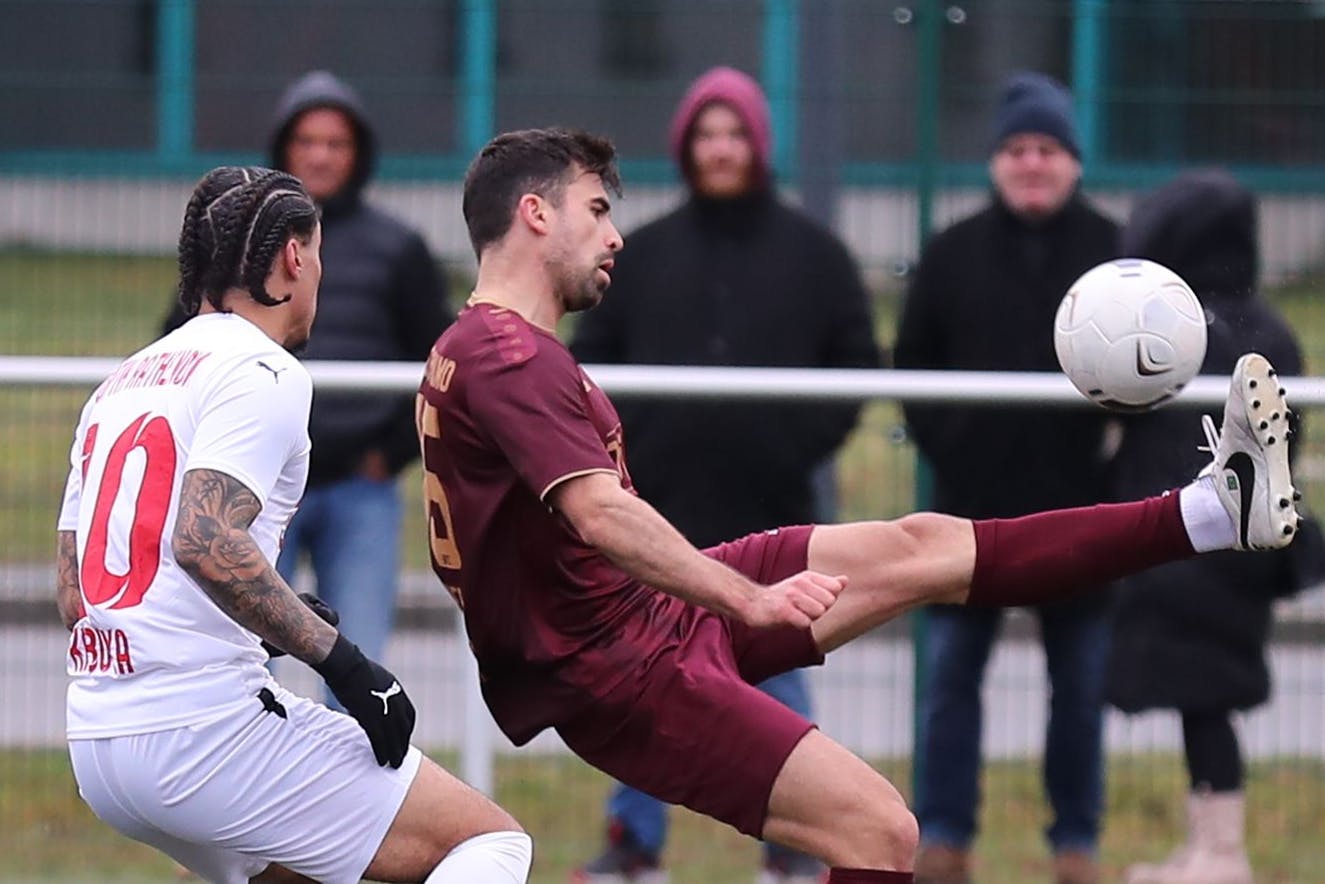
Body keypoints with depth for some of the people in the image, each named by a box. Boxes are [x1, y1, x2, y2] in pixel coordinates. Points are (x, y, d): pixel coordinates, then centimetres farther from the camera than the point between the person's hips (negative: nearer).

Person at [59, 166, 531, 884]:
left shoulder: (120, 384, 19)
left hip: (94, 744, 9)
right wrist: (338, 658, -18)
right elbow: (205, 540, -22)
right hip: (203, 731, -9)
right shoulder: (263, 373, -6)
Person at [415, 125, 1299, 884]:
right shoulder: (505, 355, -20)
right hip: (620, 668, -11)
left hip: (652, 612, 11)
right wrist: (749, 600, -36)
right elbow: (602, 514, -32)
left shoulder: (494, 349, 15)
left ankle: (1211, 508, 11)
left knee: (915, 549, 9)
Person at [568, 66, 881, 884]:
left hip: (770, 509, -1)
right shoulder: (644, 254, 7)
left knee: (776, 672, 3)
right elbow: (590, 358, 9)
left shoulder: (813, 254, 4)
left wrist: (806, 443, -6)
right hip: (661, 506, 1)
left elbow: (856, 364, 6)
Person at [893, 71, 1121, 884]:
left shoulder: (1117, 253, 0)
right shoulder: (954, 255, 5)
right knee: (951, 674, 2)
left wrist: (1121, 445, -8)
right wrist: (942, 442, -2)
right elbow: (913, 367, 11)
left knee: (1081, 686, 5)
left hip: (1080, 511, -1)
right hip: (973, 503, 1)